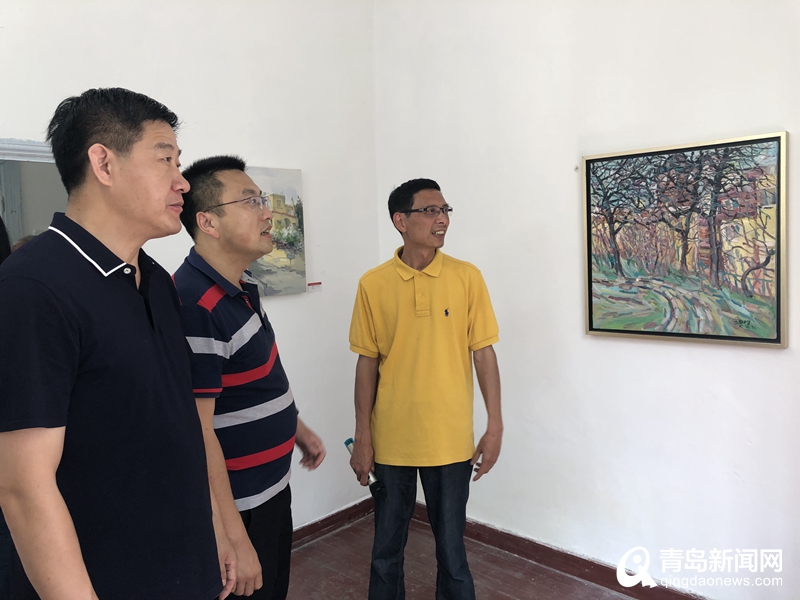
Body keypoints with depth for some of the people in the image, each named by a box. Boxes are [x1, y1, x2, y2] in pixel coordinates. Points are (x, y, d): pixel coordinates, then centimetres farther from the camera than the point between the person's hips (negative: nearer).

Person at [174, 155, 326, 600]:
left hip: (272, 490, 9)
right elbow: (197, 433, -27)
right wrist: (234, 539, -23)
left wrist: (297, 428, 19)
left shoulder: (242, 288, 3)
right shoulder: (197, 304, -27)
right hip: (238, 510, -9)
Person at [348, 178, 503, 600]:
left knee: (451, 543, 14)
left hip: (450, 439, 0)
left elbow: (483, 353, -2)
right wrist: (362, 436, 0)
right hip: (391, 439, 1)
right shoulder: (373, 284, -3)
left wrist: (495, 426, -4)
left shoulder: (467, 277, -4)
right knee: (387, 544, 17)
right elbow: (367, 362, 0)